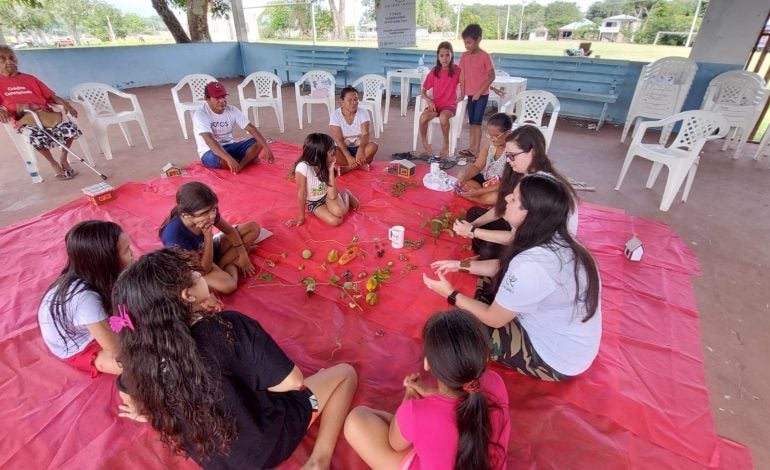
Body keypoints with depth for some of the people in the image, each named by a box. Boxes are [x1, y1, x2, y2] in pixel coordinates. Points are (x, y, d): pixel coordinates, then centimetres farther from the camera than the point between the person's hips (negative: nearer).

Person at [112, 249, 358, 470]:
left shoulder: (139, 350, -16)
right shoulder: (231, 327, -33)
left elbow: (131, 401, 3)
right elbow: (292, 381, -23)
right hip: (263, 445, -5)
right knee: (344, 373, 8)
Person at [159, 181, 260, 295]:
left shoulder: (208, 211, -23)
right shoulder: (174, 236, -38)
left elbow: (230, 231, -2)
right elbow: (204, 269, -31)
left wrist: (242, 254, -7)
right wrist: (208, 236, -40)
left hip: (212, 248, 6)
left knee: (253, 227, -3)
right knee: (227, 285, -36)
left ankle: (222, 264, -4)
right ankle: (231, 265, -2)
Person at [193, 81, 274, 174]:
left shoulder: (232, 110, -4)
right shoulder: (200, 115, -19)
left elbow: (251, 128, -11)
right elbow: (209, 140, -33)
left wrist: (266, 147, -26)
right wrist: (229, 159, -48)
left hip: (230, 147, 5)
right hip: (210, 152, -5)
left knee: (258, 142, -13)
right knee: (222, 160, -40)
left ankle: (239, 165, -26)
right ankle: (249, 159, -11)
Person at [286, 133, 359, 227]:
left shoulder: (326, 165, -17)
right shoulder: (303, 167, -31)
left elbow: (332, 196, -23)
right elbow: (301, 194, -20)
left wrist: (331, 171, -27)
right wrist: (301, 217, -11)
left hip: (327, 196, 2)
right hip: (314, 203, -2)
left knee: (339, 211, -30)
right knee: (335, 221, -26)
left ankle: (345, 194, 4)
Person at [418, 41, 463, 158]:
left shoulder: (457, 70, -2)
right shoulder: (434, 71, 4)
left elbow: (463, 90, -5)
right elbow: (423, 91, 6)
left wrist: (461, 97, -25)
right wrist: (428, 100, -12)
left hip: (450, 105, -2)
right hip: (435, 104, 2)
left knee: (443, 117, -38)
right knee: (423, 117, -31)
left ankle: (446, 144, -14)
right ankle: (424, 143, -4)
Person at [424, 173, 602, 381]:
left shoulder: (531, 266, -36)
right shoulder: (556, 240, -10)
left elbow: (494, 319, -20)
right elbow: (505, 267, 8)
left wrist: (451, 294, -9)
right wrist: (462, 265, 5)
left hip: (555, 359, -8)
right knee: (488, 280, 9)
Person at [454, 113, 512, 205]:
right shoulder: (490, 142, -6)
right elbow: (477, 166, 0)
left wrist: (478, 192, -32)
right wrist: (463, 178, -21)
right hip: (487, 179, 8)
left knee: (492, 198, -38)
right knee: (461, 175, -5)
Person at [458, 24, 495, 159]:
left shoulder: (485, 56, -13)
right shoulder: (464, 56, 3)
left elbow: (492, 77, -12)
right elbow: (462, 75, 6)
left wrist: (479, 91, -17)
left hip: (482, 95, -6)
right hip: (470, 94, 6)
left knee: (477, 122, -6)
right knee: (471, 122, 11)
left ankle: (476, 150, -1)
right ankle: (471, 147, 19)